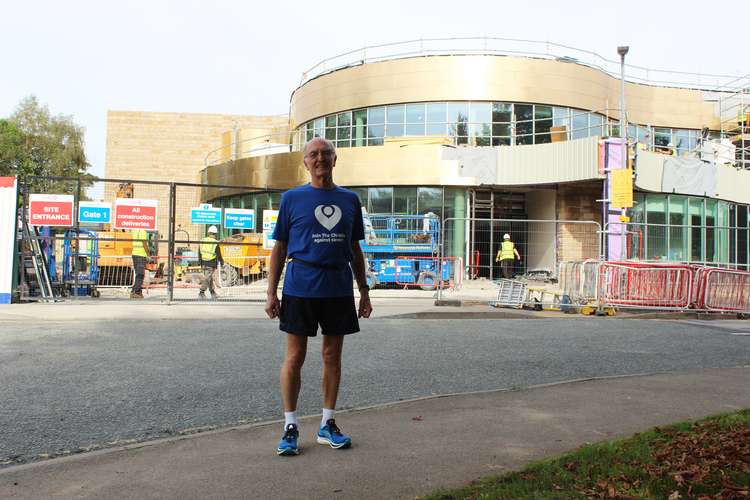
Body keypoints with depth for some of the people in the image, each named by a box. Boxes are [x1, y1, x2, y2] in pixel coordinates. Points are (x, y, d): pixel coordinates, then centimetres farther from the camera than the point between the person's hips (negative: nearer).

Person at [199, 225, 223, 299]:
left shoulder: (202, 241, 4)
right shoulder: (215, 243, -12)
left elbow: (199, 252, 12)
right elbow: (218, 254, -7)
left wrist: (200, 262, 22)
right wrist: (222, 262, 8)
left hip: (204, 263, 6)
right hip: (212, 263, -6)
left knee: (210, 277, 17)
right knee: (207, 278, -6)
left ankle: (213, 293, 25)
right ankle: (201, 293, -14)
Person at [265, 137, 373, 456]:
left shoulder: (349, 199, 10)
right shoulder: (292, 198, 3)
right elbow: (279, 248, 4)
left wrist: (364, 292, 12)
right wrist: (271, 292, -3)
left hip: (339, 288, 3)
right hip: (300, 285, -2)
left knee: (333, 356, 9)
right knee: (295, 356, 2)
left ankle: (327, 424, 22)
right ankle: (290, 426, 14)